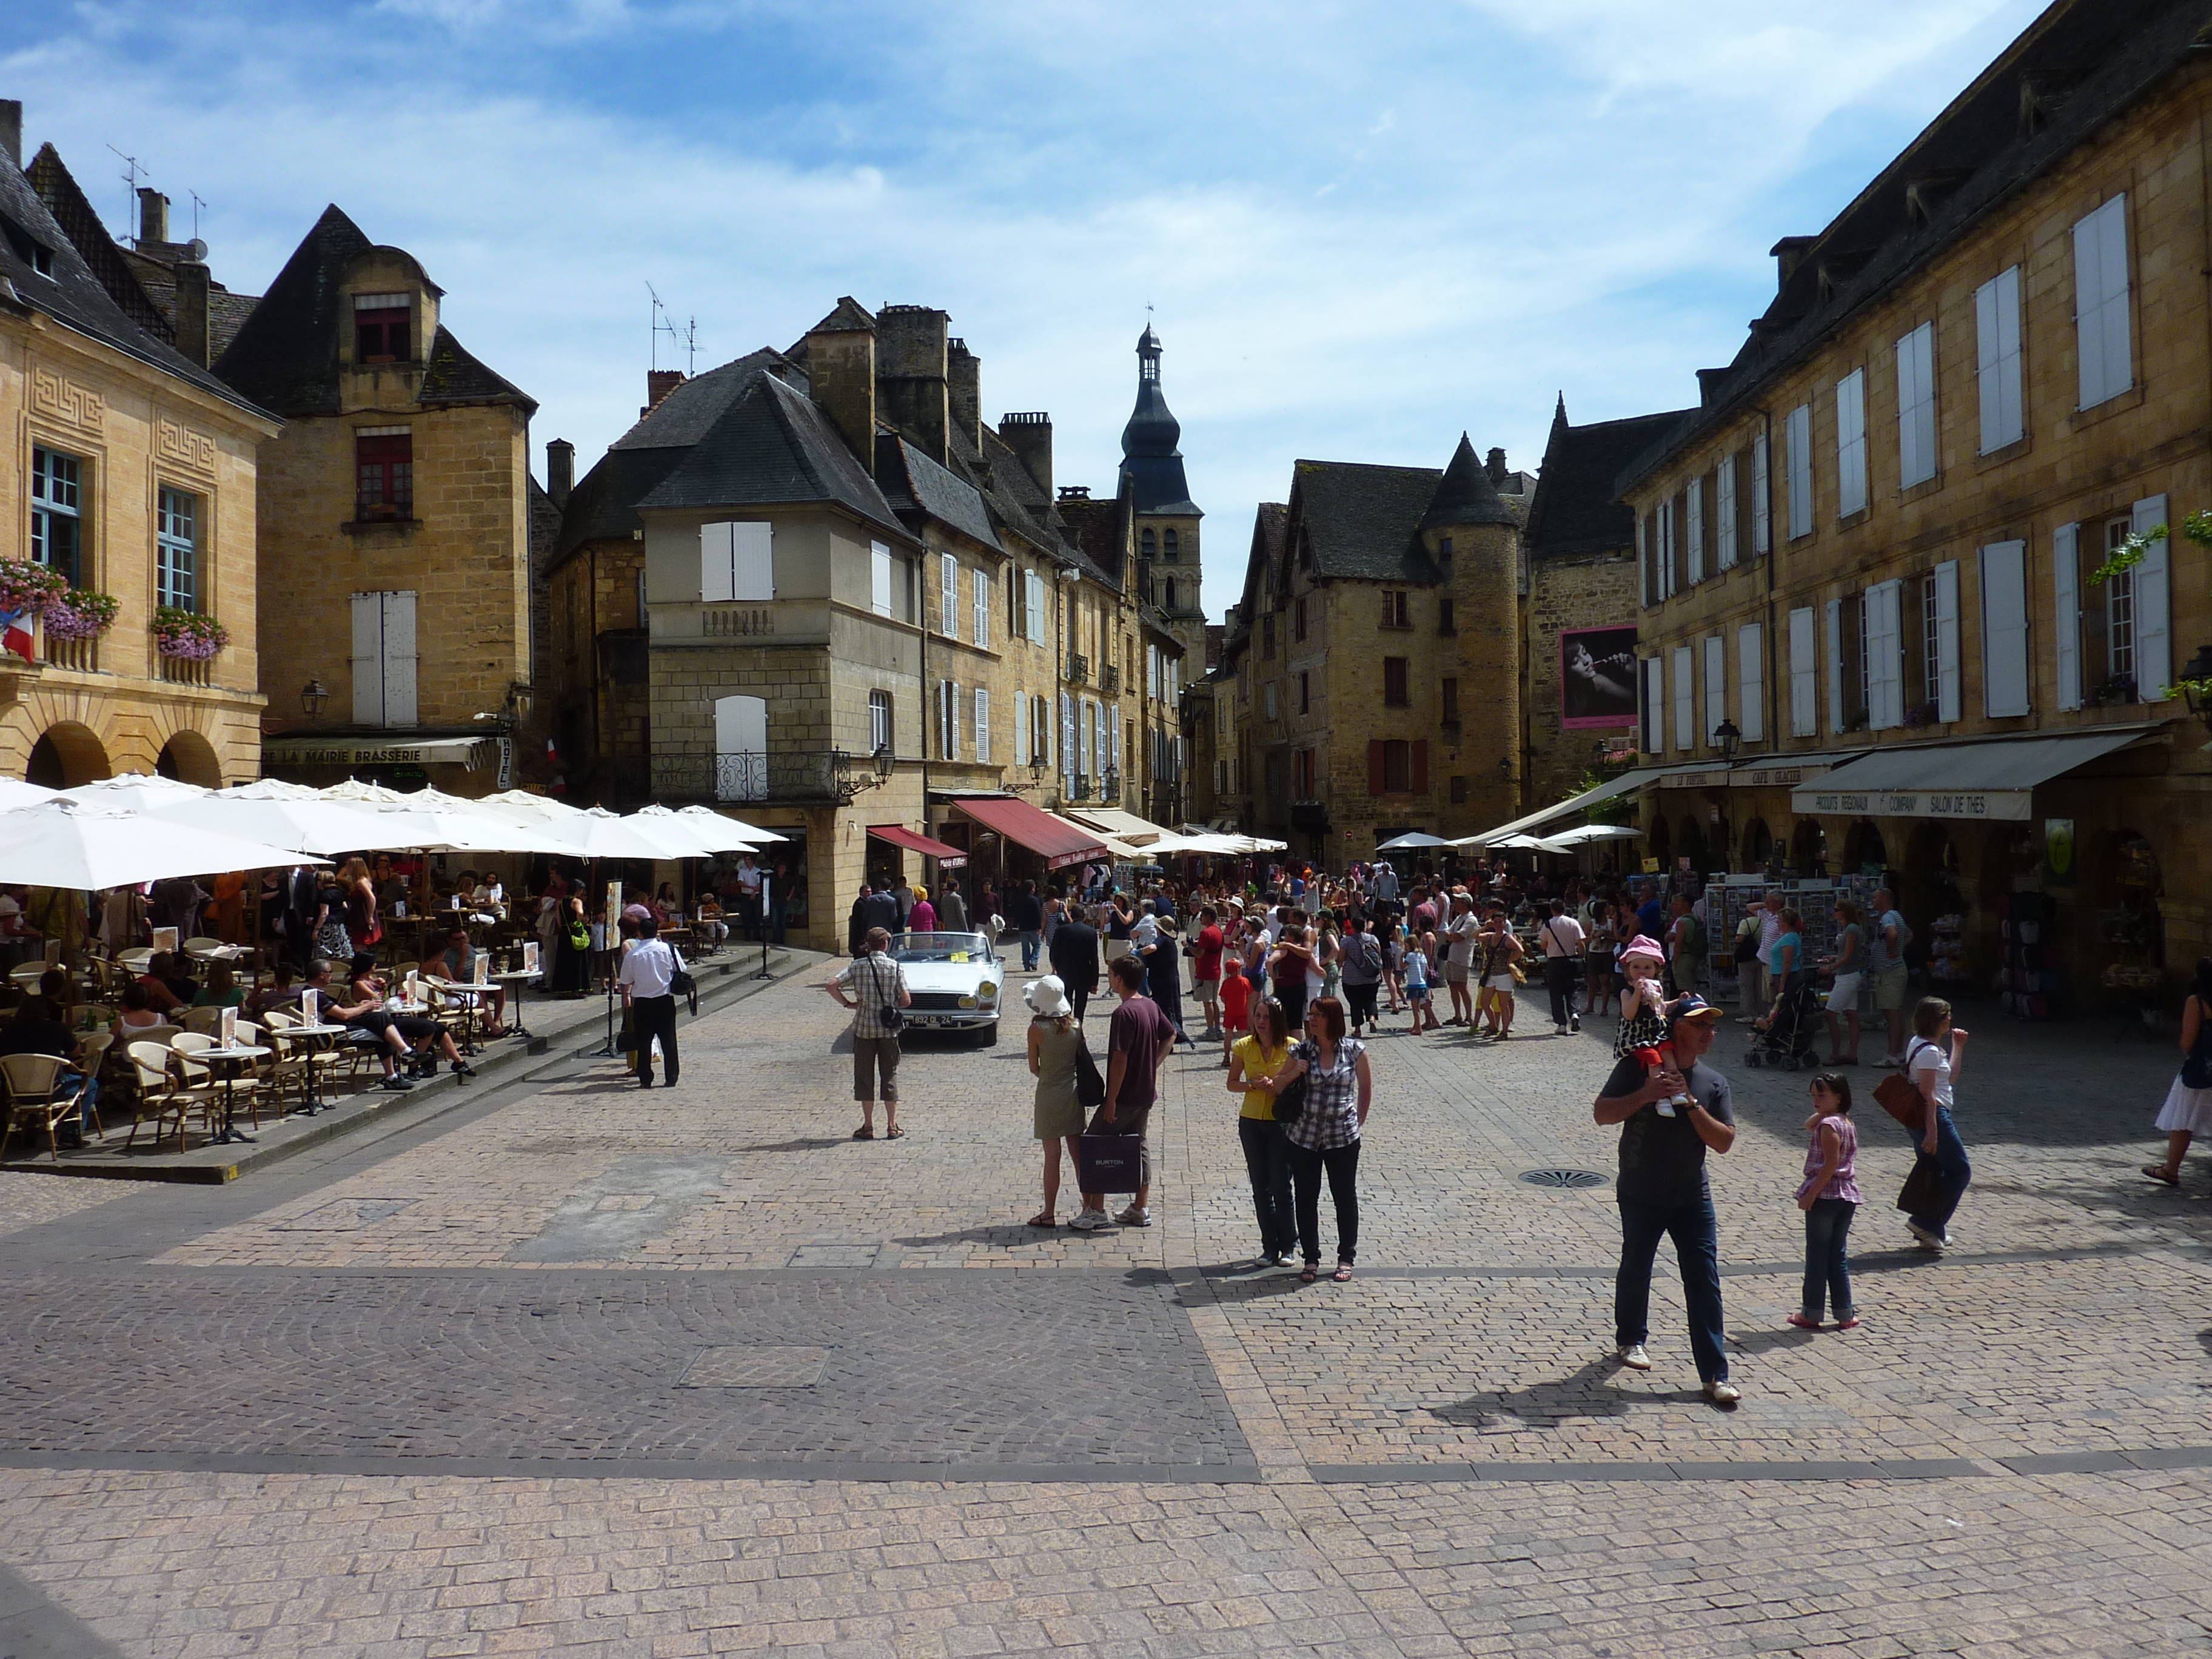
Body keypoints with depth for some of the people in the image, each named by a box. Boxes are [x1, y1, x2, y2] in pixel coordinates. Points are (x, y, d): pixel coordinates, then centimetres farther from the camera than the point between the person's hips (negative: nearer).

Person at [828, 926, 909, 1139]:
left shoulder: (857, 966, -3)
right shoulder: (896, 968, -4)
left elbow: (832, 986, -13)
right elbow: (906, 1001, -6)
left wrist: (848, 1003, -1)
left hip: (863, 1027, 0)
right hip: (889, 1029, 0)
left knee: (864, 1075, 8)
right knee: (889, 1075, 9)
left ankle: (868, 1127, 9)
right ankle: (892, 1126, 10)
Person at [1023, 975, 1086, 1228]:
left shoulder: (1037, 1029, -14)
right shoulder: (1075, 1025, -1)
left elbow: (1034, 1068, -6)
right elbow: (1081, 1060, 6)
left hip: (1049, 1095, -4)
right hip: (1073, 1093, 4)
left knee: (1052, 1157, 2)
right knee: (1078, 1154, 10)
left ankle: (1048, 1214, 9)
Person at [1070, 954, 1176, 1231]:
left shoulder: (1124, 1013, -21)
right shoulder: (1151, 1006, 5)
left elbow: (1120, 1059, -23)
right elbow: (1170, 1036, 19)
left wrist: (1111, 1100, -19)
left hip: (1125, 1096, -9)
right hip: (1147, 1093, 9)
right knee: (1139, 1144, 17)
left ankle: (1095, 1211, 1)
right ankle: (1141, 1209, 21)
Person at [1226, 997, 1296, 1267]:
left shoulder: (1291, 1047, -6)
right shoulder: (1243, 1047, 1)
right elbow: (1232, 1084, 5)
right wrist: (1253, 1085, -14)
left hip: (1282, 1122, -3)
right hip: (1251, 1122, 3)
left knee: (1281, 1186, -2)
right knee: (1261, 1188, 7)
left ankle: (1286, 1247, 12)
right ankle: (1270, 1248, 16)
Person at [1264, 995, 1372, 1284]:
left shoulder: (1354, 1050, -4)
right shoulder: (1301, 1051, 0)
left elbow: (1366, 1087, 9)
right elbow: (1274, 1088, 5)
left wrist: (1359, 1122, 9)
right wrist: (1294, 1073, -11)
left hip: (1343, 1137, -2)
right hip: (1304, 1135, 2)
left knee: (1345, 1196, 8)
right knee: (1306, 1198, 7)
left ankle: (1346, 1258, 23)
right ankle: (1311, 1258, 20)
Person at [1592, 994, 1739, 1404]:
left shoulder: (1713, 1083, 3)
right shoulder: (1639, 1067, -7)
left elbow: (1724, 1142, -5)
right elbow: (1602, 1113, -11)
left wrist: (1691, 1103, -16)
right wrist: (1645, 1095, -24)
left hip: (1692, 1197, 2)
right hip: (1640, 1195, -2)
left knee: (1704, 1281, -4)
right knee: (1635, 1270, 14)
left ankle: (1714, 1374, 0)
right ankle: (1631, 1339, 39)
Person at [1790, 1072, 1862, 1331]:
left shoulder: (1828, 1125, -14)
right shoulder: (1848, 1123, 13)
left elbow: (1831, 1164, -21)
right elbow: (1809, 1126, 26)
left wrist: (1811, 1194, -20)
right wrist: (1821, 1112, 10)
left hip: (1825, 1195, -8)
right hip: (1847, 1197, 8)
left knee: (1817, 1255, 0)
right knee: (1837, 1255, 14)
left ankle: (1812, 1314, 5)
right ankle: (1845, 1314, 14)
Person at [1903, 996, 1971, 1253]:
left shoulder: (1922, 1044, 14)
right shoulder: (1929, 1051, -17)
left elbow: (1950, 1078, 24)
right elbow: (1928, 1095, -21)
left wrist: (1958, 1047, 22)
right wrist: (1932, 1132, -23)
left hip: (1934, 1114, 10)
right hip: (1934, 1116, -10)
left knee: (1937, 1173, 14)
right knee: (1960, 1171, -4)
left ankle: (1933, 1231, 19)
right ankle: (1925, 1222, -3)